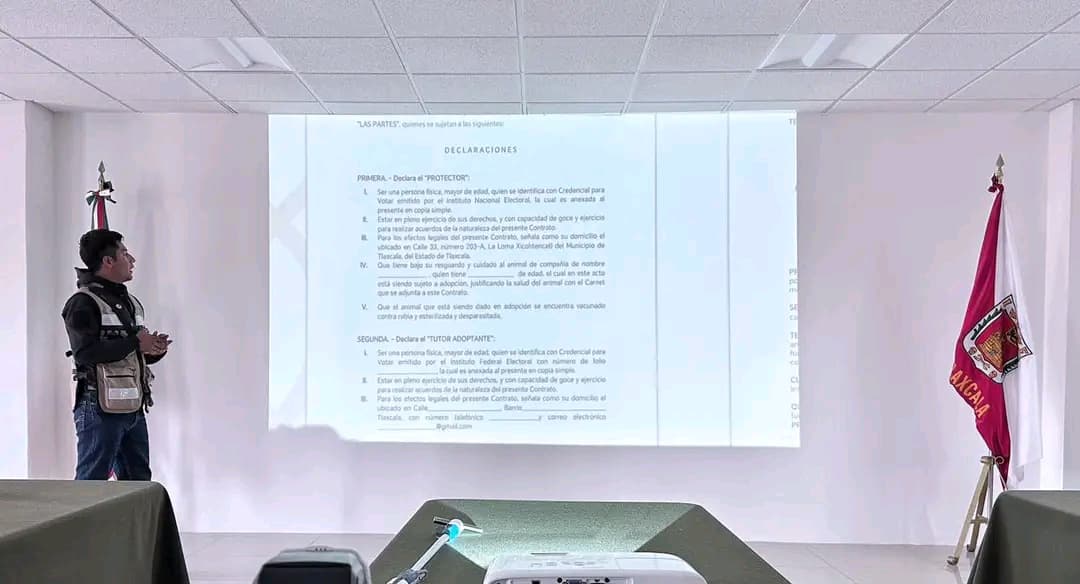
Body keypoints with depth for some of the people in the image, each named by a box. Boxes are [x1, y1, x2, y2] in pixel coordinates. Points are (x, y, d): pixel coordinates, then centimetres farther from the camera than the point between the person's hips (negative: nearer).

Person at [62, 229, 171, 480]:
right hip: (99, 409, -8)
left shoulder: (131, 302, 16)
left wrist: (155, 350, 1)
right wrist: (135, 343, -18)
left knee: (139, 483, 14)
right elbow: (85, 353, -23)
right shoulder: (83, 303, -9)